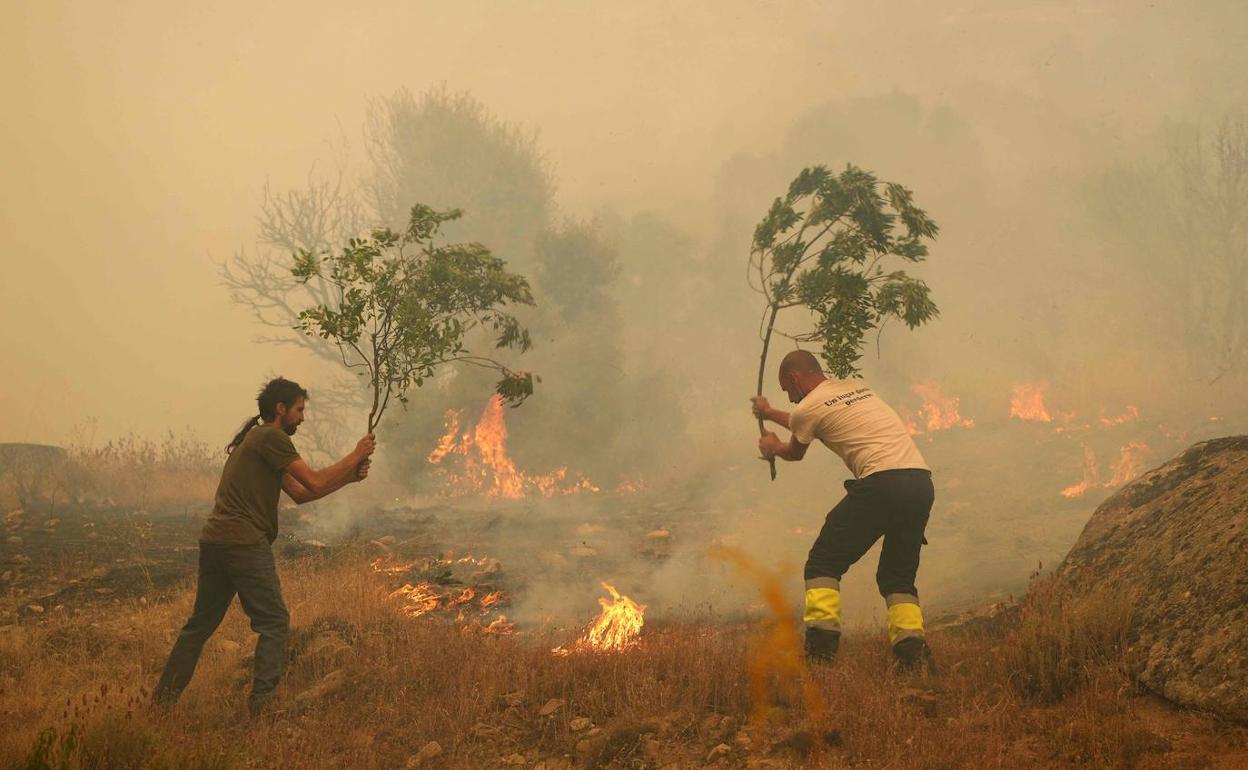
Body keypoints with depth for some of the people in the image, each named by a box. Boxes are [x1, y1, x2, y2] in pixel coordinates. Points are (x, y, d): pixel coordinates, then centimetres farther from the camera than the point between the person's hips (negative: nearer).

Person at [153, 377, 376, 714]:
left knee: (201, 622, 16)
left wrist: (349, 477, 15)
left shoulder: (257, 439, 24)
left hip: (214, 540, 10)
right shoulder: (271, 438, -7)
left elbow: (300, 493, 22)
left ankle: (163, 697, 20)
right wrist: (355, 455, -1)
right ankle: (262, 701, -6)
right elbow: (314, 483, -11)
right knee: (274, 623, -2)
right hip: (244, 543, -10)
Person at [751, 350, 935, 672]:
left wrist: (773, 447, 49)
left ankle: (820, 647, -8)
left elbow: (794, 453, 26)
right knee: (898, 573, 17)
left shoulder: (809, 407, 4)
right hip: (922, 481, 7)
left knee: (824, 562, 4)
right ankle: (912, 651, -2)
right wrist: (770, 413, 60)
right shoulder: (856, 387, 26)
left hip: (881, 481, -7)